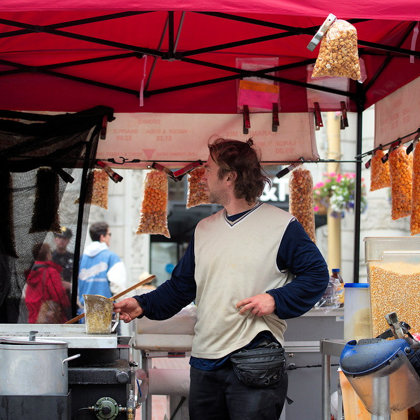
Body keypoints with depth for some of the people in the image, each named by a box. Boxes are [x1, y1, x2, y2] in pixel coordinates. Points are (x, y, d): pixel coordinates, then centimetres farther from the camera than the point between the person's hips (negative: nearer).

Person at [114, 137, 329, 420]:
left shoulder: (281, 225, -4)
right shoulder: (204, 229, 15)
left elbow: (317, 274, -4)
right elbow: (182, 286, 19)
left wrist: (275, 299, -16)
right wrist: (144, 305, 6)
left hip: (255, 365, -6)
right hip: (205, 364, 6)